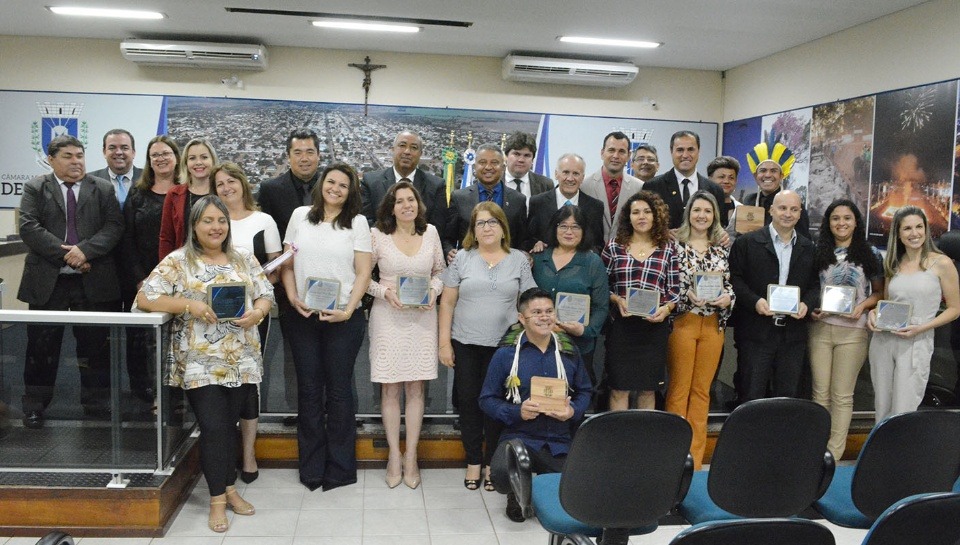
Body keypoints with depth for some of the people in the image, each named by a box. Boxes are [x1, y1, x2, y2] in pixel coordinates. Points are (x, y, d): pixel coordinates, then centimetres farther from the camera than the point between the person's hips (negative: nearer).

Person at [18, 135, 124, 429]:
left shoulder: (103, 189, 8)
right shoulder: (35, 189, 6)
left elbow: (114, 226, -2)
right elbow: (29, 227, -6)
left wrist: (84, 250, -16)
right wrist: (64, 253, -15)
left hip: (93, 281, 1)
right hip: (47, 281, 0)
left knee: (95, 344, 6)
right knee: (42, 346, 7)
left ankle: (96, 402, 19)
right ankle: (35, 404, 21)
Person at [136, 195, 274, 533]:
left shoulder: (244, 258, 10)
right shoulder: (177, 261, -2)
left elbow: (265, 295, 9)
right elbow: (145, 298, -8)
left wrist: (257, 313, -13)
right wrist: (189, 306, -19)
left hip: (241, 360, 4)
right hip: (200, 363, -3)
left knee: (229, 425, 13)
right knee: (213, 428, -4)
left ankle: (229, 489, 26)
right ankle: (217, 499, 10)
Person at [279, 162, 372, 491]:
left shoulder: (357, 222, 3)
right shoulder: (300, 216, 8)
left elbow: (363, 272, -2)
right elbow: (287, 264, 10)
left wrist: (348, 310, -12)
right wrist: (292, 297, -6)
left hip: (343, 318, -2)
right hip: (303, 317, 2)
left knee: (339, 390, 5)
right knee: (309, 390, 8)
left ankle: (340, 468, 17)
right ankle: (311, 467, 20)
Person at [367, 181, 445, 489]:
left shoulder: (430, 232, 4)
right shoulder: (377, 235, -4)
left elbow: (439, 271, 13)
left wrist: (433, 289, -6)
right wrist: (384, 292, -15)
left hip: (422, 317, 2)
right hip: (388, 317, -2)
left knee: (416, 388, 6)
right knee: (390, 389, 3)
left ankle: (411, 457, 15)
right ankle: (394, 456, 17)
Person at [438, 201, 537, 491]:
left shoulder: (519, 260, 4)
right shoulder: (462, 258, 3)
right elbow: (447, 302, 2)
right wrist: (444, 342, -3)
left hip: (503, 346, 0)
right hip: (465, 345, 0)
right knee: (468, 402, 6)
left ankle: (493, 464, 20)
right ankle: (474, 462, 20)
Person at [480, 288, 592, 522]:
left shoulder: (569, 351, 7)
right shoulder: (505, 354, -3)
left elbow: (584, 391, 15)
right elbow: (487, 399, 0)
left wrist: (573, 411, -7)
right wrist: (517, 412, -17)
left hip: (559, 441, 3)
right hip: (519, 435, -3)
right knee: (502, 470, -35)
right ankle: (518, 494, 7)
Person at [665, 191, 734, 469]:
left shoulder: (721, 250, 11)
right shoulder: (675, 245, -2)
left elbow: (730, 285, 13)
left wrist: (728, 297, -8)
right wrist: (688, 295, -20)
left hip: (713, 324, 4)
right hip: (682, 321, -4)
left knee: (702, 390, 9)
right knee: (679, 388, 0)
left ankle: (696, 454, 17)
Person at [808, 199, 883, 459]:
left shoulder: (870, 254, 3)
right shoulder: (818, 253, 8)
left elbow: (880, 292, 8)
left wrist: (863, 306, -11)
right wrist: (811, 309, -5)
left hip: (852, 331, -2)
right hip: (820, 328, 2)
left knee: (842, 396, 3)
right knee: (820, 392, 6)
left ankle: (835, 452, 11)